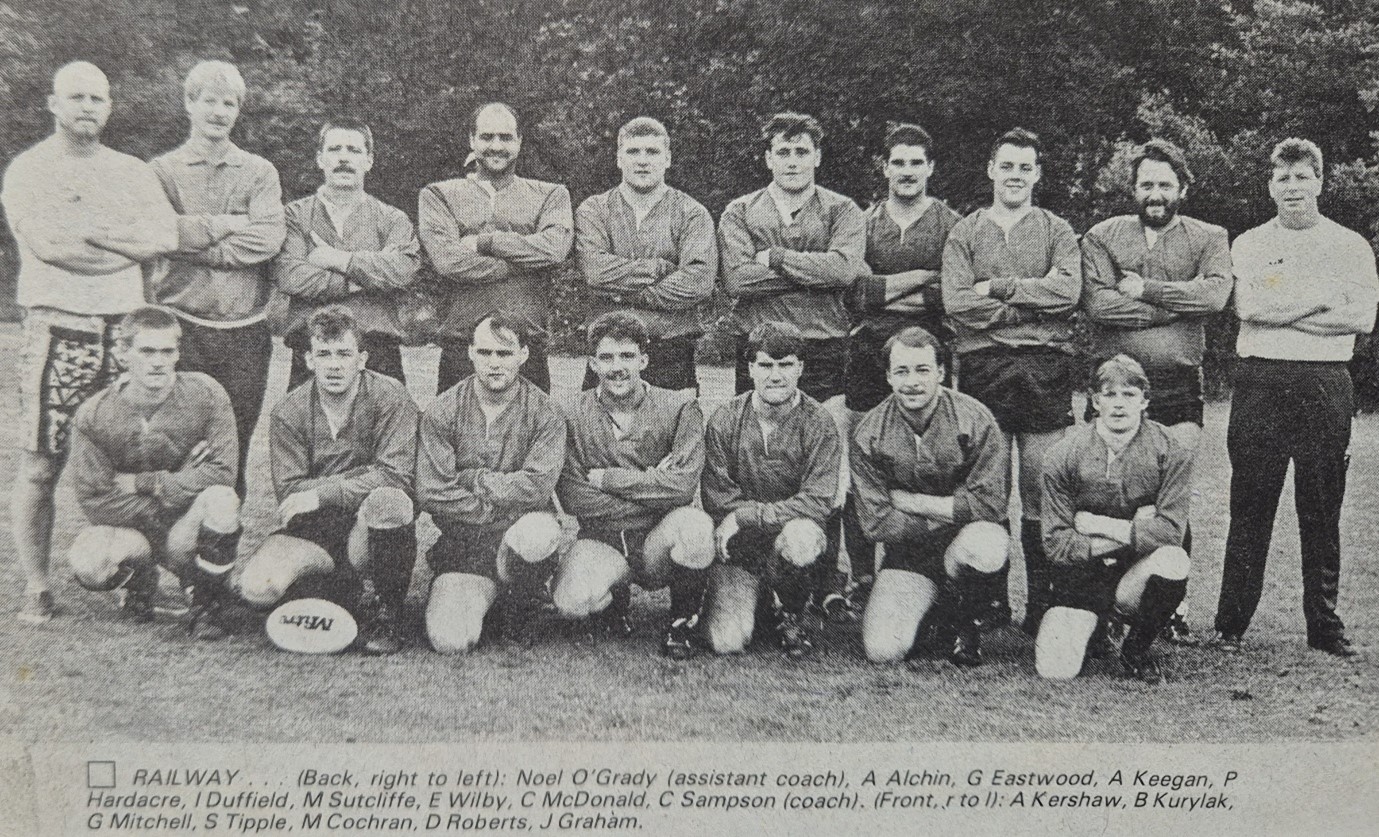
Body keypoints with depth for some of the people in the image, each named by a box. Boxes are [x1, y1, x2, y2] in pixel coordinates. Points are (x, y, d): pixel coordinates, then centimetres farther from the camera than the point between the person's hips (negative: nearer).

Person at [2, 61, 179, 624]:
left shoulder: (134, 173, 16)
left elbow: (166, 238, 0)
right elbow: (47, 246, -11)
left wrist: (92, 231, -8)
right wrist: (131, 248, -4)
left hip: (126, 331, 3)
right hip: (57, 330, -3)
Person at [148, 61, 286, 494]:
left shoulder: (259, 172, 11)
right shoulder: (163, 171, 7)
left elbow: (270, 238, -6)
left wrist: (197, 241, -8)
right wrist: (229, 224, -7)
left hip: (246, 328, 2)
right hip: (182, 327, -1)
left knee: (236, 447, 6)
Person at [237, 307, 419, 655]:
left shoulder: (389, 395, -9)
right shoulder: (288, 413, -3)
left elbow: (398, 476, -20)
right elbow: (289, 493, -8)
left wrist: (321, 494, -22)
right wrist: (362, 477, -18)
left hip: (368, 527, -2)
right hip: (314, 531, 2)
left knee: (388, 501, -37)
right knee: (257, 587, -24)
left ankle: (383, 612, -12)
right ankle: (353, 595, 3)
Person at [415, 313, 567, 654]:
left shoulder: (543, 412, -4)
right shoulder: (443, 411, -2)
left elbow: (537, 487, -16)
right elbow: (432, 493, -9)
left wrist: (472, 479, -10)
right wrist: (501, 511, -11)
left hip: (522, 527, 0)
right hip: (462, 546, 1)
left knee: (537, 534, -38)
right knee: (450, 641, -21)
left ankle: (519, 607, -3)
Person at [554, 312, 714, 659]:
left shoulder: (679, 408, -4)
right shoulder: (574, 416, -1)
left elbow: (682, 486, -17)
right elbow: (573, 499, -10)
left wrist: (604, 478, -13)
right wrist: (651, 486, -13)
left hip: (660, 542, -1)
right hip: (602, 543, 1)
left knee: (694, 525, -35)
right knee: (571, 598, -31)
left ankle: (684, 621, -5)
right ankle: (613, 596, 10)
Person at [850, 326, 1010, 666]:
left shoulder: (974, 419, -12)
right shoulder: (869, 433, -7)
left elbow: (989, 504, -18)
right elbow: (877, 523, -9)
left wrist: (911, 501, -14)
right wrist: (951, 513, -14)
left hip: (965, 539, -1)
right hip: (908, 555, 2)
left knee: (985, 545, -39)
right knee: (883, 651, -20)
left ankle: (967, 625, -3)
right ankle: (934, 613, 18)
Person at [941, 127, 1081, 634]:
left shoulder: (1058, 232, 15)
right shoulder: (964, 234, 14)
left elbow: (1068, 290, -4)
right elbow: (956, 303, -1)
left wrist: (997, 288, -6)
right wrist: (1034, 302, -5)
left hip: (1046, 369, 0)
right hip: (982, 368, 0)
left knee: (1043, 491, -2)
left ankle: (1042, 601, 5)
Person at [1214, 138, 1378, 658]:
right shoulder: (1248, 245, 9)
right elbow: (1249, 306, -8)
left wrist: (1280, 312, -7)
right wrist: (1323, 297, -7)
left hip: (1325, 386, 1)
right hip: (1260, 384, 0)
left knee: (1322, 512, 5)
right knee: (1249, 508, 1)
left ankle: (1325, 627, 14)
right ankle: (1231, 625, 6)